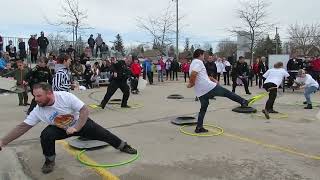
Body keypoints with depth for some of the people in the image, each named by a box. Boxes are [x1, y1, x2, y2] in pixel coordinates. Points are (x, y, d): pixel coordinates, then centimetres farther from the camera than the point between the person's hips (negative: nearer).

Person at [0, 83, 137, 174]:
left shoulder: (66, 97, -34)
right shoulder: (38, 110, -22)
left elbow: (85, 110, -30)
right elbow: (23, 126, -17)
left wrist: (76, 128, -35)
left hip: (81, 123, -2)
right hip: (61, 128, 2)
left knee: (103, 134, 1)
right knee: (45, 135, -24)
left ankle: (123, 146, 27)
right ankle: (50, 161, 2)